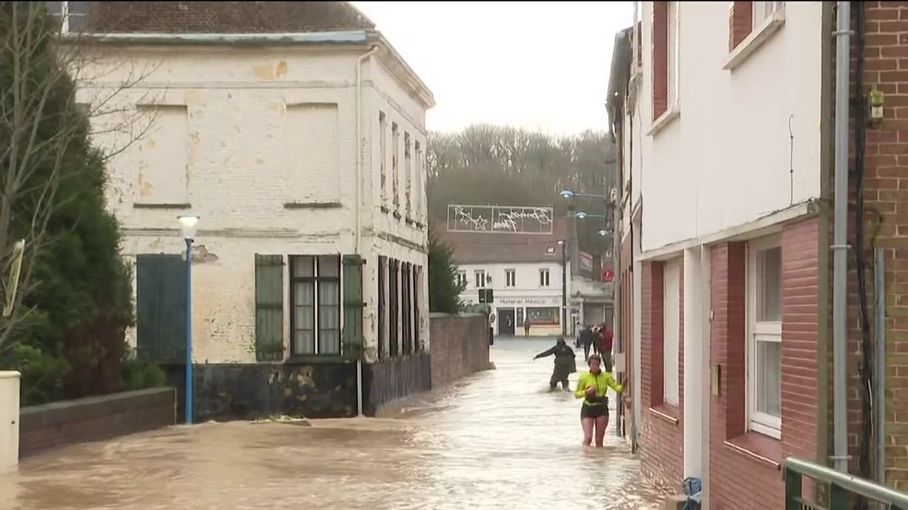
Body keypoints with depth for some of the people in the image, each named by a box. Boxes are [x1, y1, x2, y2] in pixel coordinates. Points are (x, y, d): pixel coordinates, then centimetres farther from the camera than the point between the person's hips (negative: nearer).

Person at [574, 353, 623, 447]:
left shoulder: (606, 376, -1)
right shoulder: (584, 377, -4)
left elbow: (617, 387, -9)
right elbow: (576, 394, 1)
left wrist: (622, 387, -32)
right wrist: (586, 392, -17)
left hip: (602, 409, 2)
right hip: (588, 409, -2)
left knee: (599, 439, 7)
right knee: (588, 438, -11)